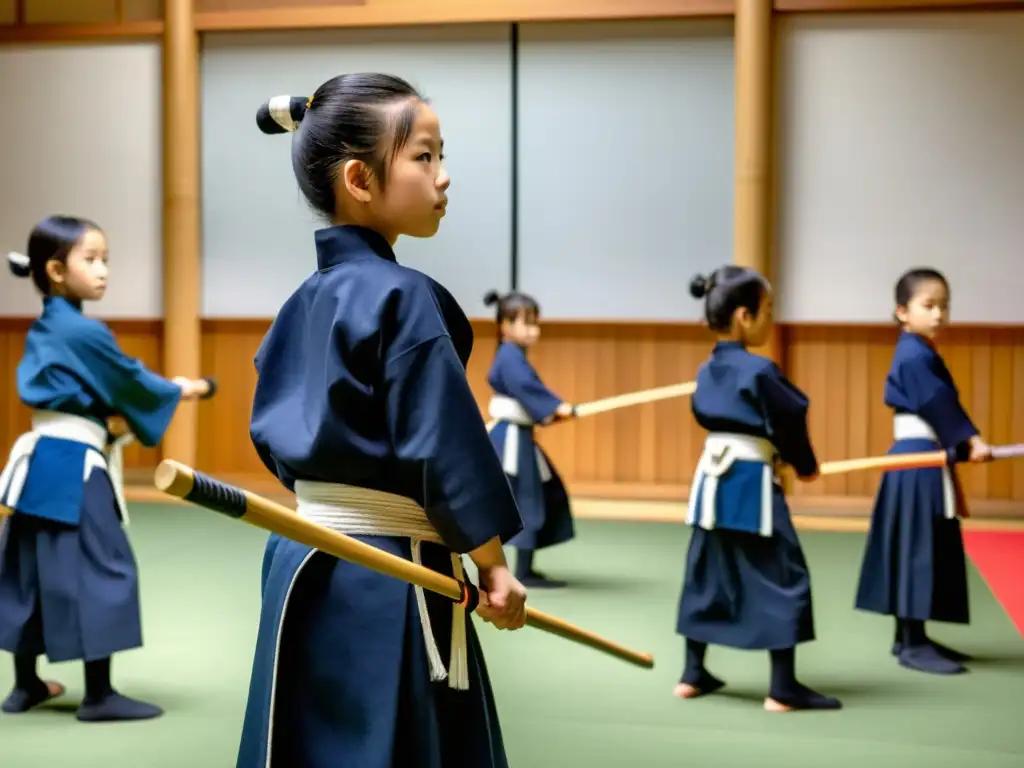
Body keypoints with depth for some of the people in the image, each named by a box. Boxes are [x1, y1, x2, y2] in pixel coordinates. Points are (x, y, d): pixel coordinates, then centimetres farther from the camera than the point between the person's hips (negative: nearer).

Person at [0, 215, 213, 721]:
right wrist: (180, 391, 12)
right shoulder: (85, 332, -14)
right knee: (102, 569, -3)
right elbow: (130, 381, -4)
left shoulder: (43, 330, 13)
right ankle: (98, 694, 1)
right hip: (71, 467, -9)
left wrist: (106, 420, 10)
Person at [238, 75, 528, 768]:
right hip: (383, 585, -9)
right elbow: (445, 444, -17)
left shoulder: (305, 302, 10)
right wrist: (494, 564, -8)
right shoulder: (403, 298, -16)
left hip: (305, 564, 9)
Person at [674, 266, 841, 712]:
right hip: (752, 485, -8)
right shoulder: (759, 370, -16)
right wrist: (806, 466, 8)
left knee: (706, 573, 16)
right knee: (783, 578, 0)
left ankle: (693, 675, 24)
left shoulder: (706, 371, 8)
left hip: (712, 478, 8)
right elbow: (790, 423, -12)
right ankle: (783, 689, 2)